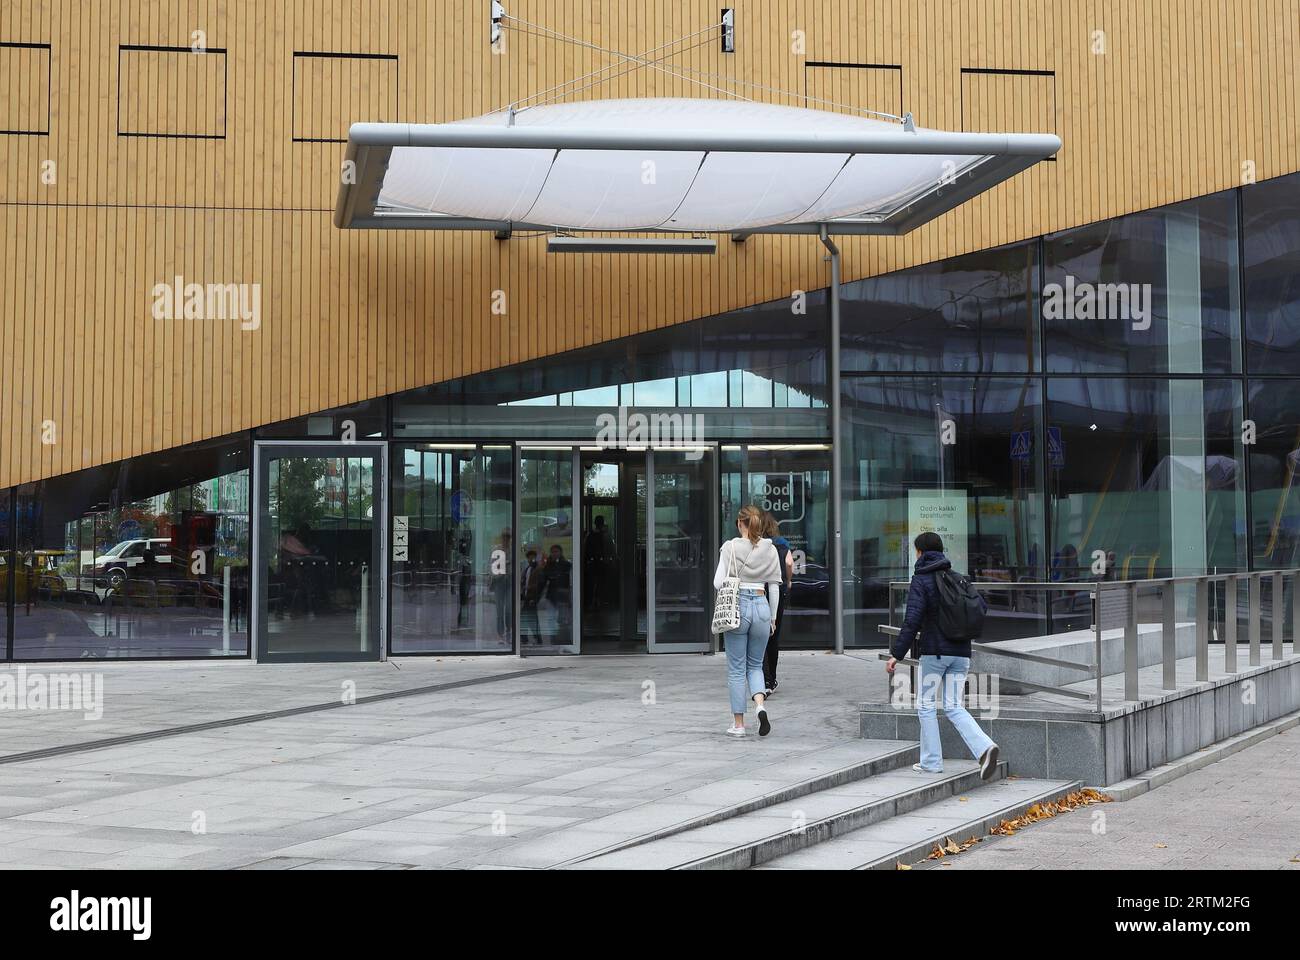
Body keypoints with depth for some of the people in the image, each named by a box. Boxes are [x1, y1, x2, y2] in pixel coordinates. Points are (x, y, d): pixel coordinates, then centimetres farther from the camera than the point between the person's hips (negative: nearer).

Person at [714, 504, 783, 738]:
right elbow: (774, 587, 7)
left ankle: (738, 723, 8)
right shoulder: (770, 550, 4)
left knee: (736, 668, 6)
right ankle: (760, 704, -10)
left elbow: (718, 582, -9)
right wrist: (772, 617, 16)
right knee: (755, 664, 17)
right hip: (761, 606, 3)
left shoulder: (730, 547, -5)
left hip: (737, 606, -3)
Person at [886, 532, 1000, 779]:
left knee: (925, 705, 9)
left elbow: (912, 621, -17)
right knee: (954, 707, 9)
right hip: (961, 652, 6)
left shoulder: (921, 581, -8)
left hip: (934, 652, -6)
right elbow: (981, 606, 12)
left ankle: (932, 761, 11)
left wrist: (896, 654, -14)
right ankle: (984, 747, -12)